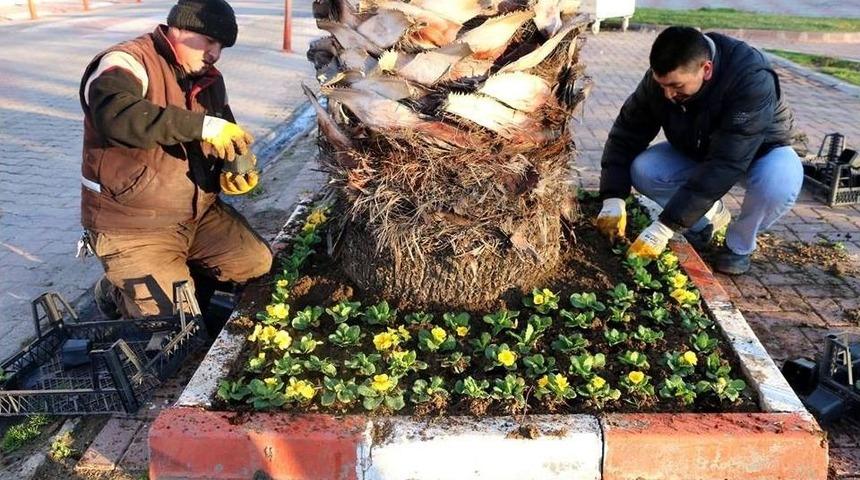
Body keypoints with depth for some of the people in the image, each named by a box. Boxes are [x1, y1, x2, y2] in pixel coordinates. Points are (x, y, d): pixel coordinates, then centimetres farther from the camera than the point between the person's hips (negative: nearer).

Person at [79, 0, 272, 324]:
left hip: (199, 214, 7)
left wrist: (233, 173, -9)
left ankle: (183, 274, 17)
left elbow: (222, 147, 15)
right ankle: (116, 293, 16)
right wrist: (202, 125, -40)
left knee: (258, 264, -3)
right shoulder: (128, 62, -16)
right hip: (132, 225, -7)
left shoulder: (209, 80, 7)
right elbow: (114, 115, -39)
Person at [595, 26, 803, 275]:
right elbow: (626, 132, -16)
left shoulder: (752, 80, -39)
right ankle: (710, 217, 4)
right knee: (642, 171, -24)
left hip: (760, 149, -3)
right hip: (696, 151, 4)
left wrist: (664, 227, -47)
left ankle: (739, 245, -6)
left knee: (779, 183, -38)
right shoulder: (659, 79, -24)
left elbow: (725, 165, -44)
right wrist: (613, 198, -30)